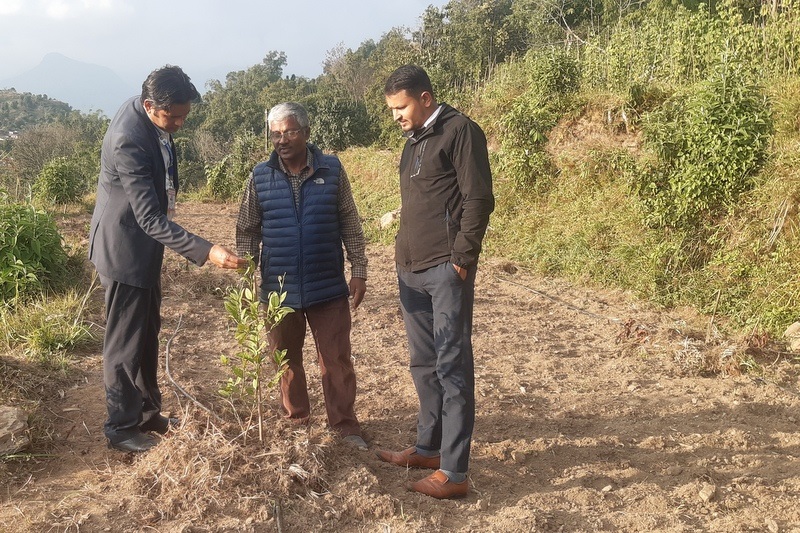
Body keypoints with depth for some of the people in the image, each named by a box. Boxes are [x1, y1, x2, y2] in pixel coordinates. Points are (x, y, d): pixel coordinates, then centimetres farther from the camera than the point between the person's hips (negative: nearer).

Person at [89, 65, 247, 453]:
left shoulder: (152, 118, -2)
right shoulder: (128, 141, -30)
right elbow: (151, 218, -33)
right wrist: (206, 251, -40)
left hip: (144, 245, 9)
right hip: (125, 248, -9)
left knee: (148, 333, 17)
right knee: (126, 342, 3)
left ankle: (147, 413, 32)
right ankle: (122, 427, 19)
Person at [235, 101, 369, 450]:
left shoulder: (332, 170, -2)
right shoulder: (260, 177, 0)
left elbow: (350, 224, 2)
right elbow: (247, 232, 5)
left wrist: (359, 272, -1)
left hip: (328, 287, -1)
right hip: (278, 288, 2)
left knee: (337, 360, 5)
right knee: (286, 359, 14)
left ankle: (345, 425, 19)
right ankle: (295, 421, 32)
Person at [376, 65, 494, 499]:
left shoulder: (459, 130, -7)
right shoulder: (414, 140, 18)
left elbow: (478, 199, -13)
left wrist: (461, 258, -16)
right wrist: (404, 254, 16)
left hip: (445, 268, -9)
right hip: (412, 268, 9)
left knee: (452, 366, -5)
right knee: (424, 364, 16)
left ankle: (454, 472, 1)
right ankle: (428, 447, 29)